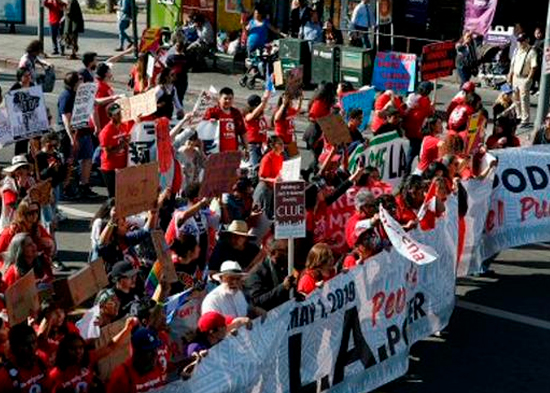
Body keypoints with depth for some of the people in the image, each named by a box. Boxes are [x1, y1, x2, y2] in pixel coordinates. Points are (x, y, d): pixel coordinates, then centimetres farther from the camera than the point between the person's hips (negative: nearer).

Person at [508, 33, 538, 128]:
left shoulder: (531, 52, -12)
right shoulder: (517, 50, 11)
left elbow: (534, 67, -15)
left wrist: (529, 78, -20)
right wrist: (510, 75, 14)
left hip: (524, 79, -8)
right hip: (515, 77, 8)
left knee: (524, 100, -8)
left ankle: (526, 121, -4)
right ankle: (519, 117, 29)